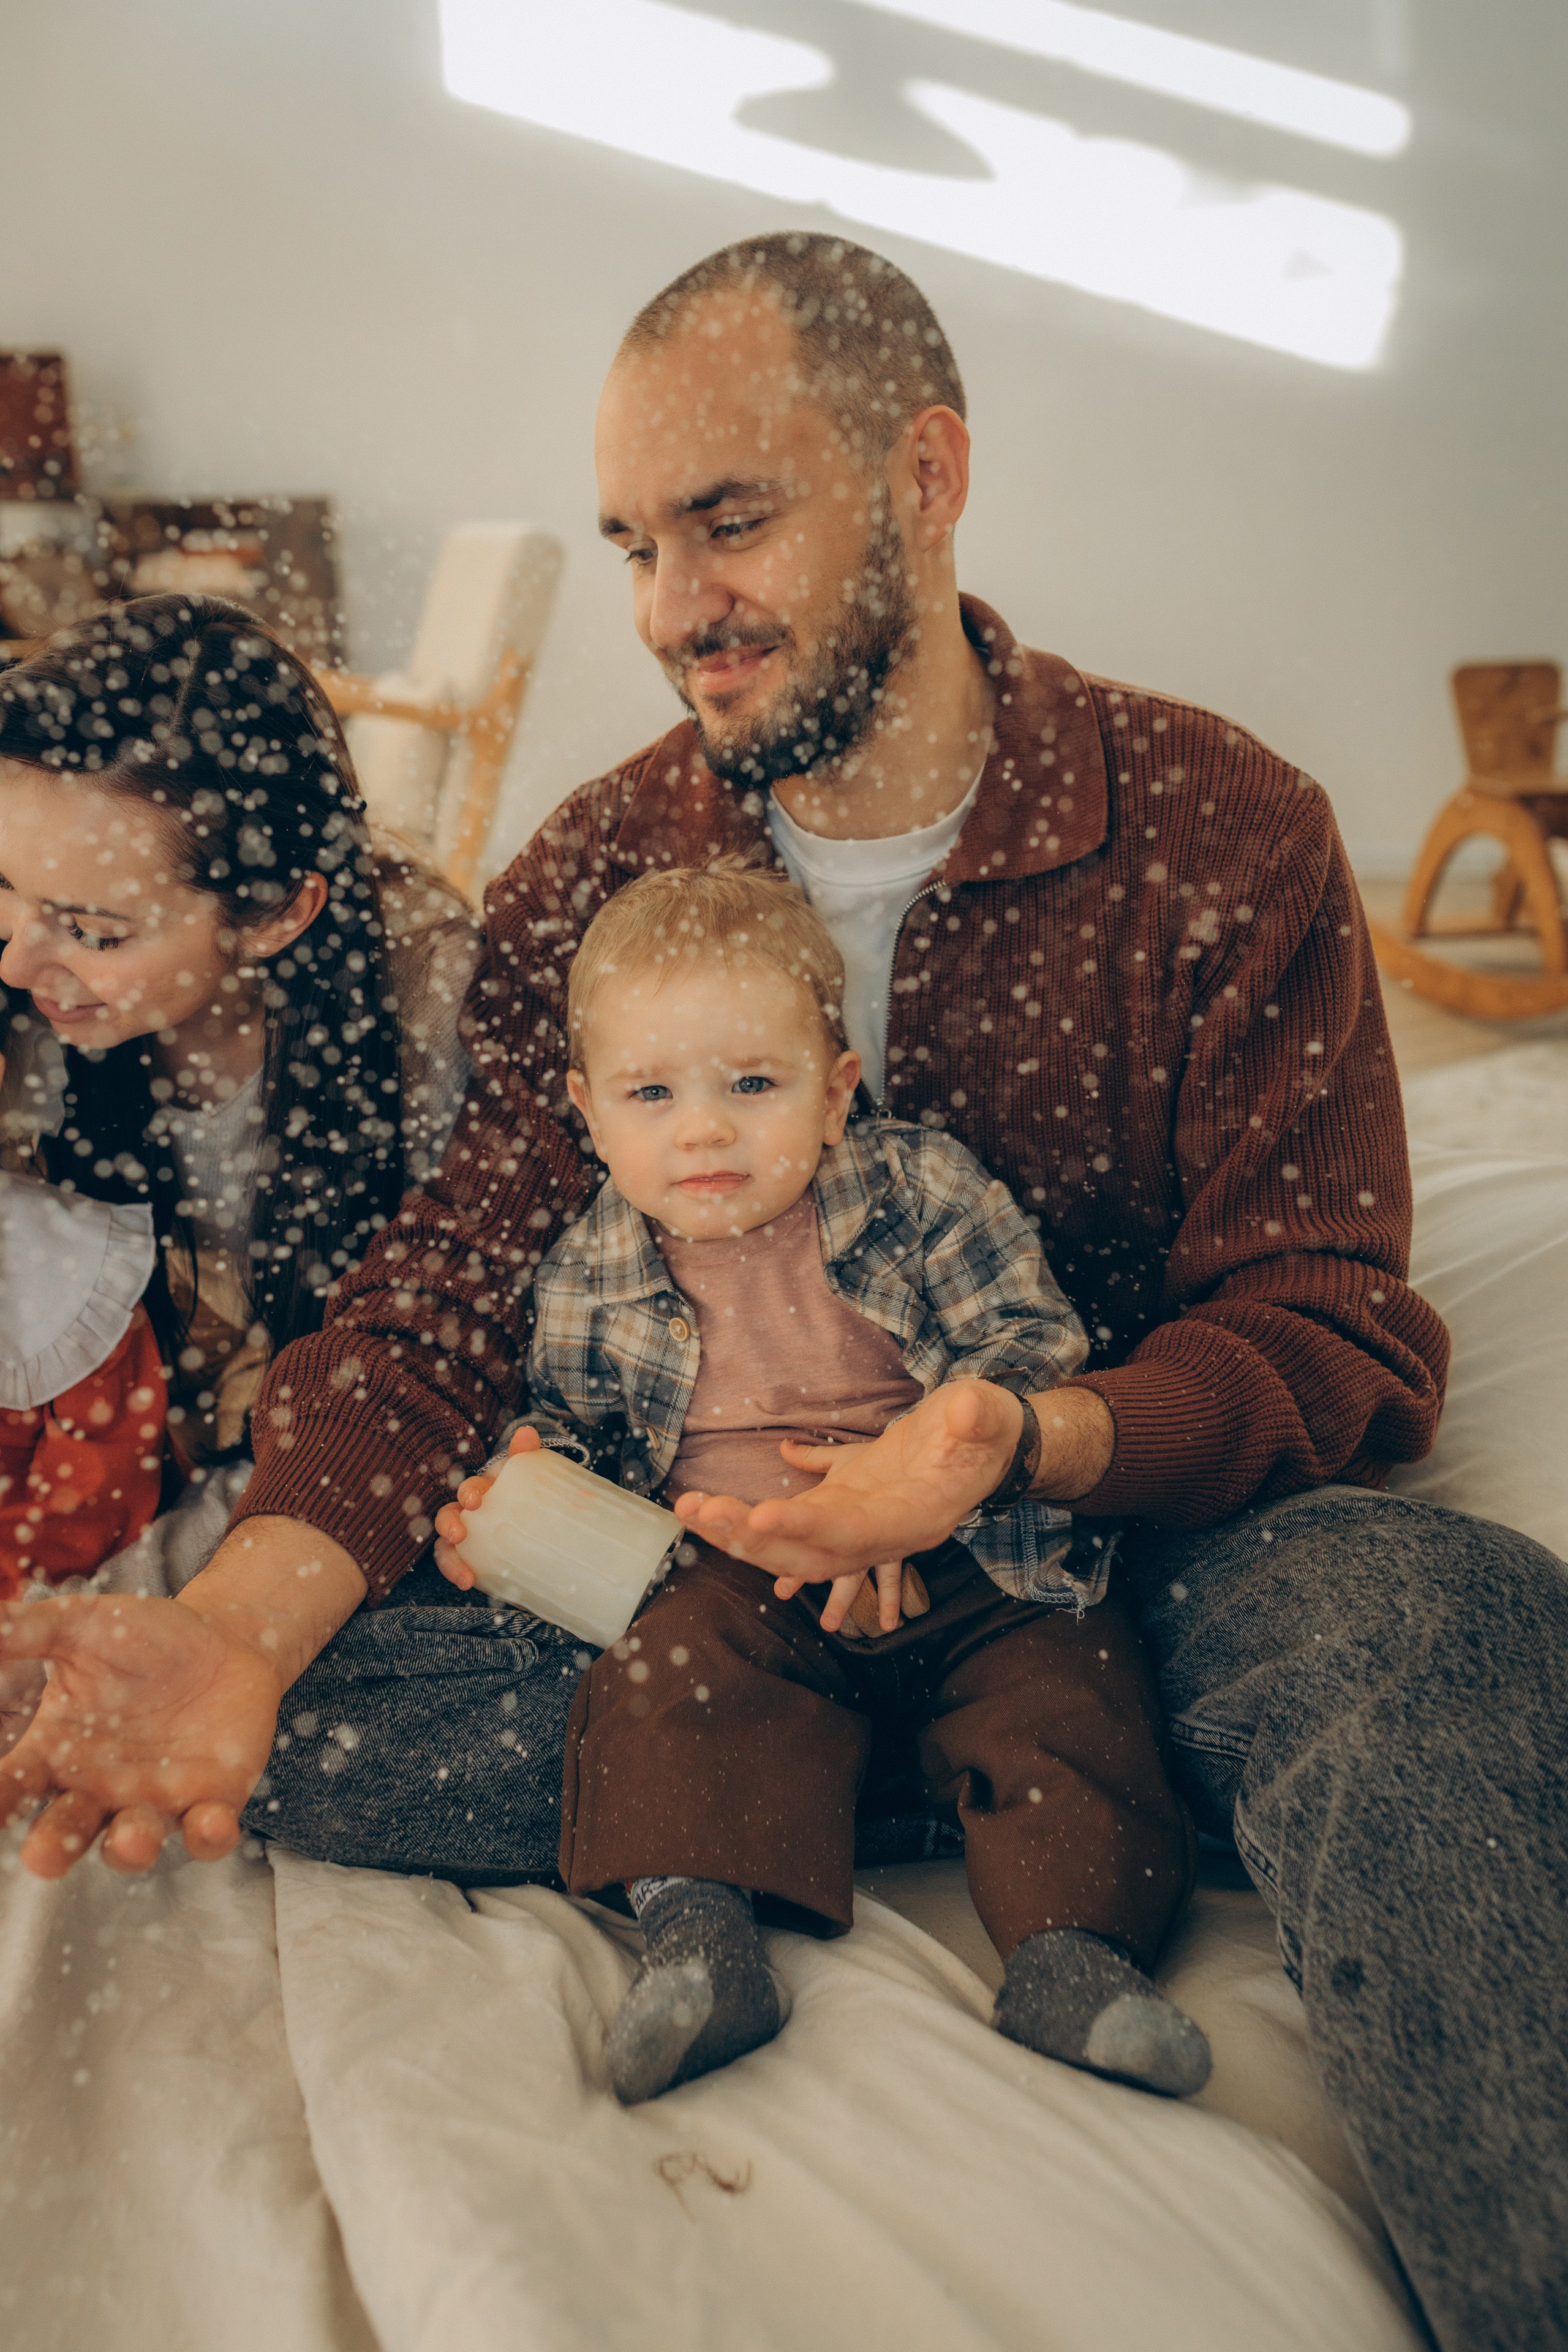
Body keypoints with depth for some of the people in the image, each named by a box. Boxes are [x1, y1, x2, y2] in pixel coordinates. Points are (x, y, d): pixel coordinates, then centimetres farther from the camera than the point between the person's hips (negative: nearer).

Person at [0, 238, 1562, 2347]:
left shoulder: (1224, 832, -7)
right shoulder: (593, 875, 1)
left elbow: (1334, 1335, -8)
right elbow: (453, 1284, -6)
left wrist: (1027, 1440, -30)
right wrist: (250, 1608, -27)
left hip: (1120, 1526, -3)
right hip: (707, 1550, 4)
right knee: (312, 1711, -22)